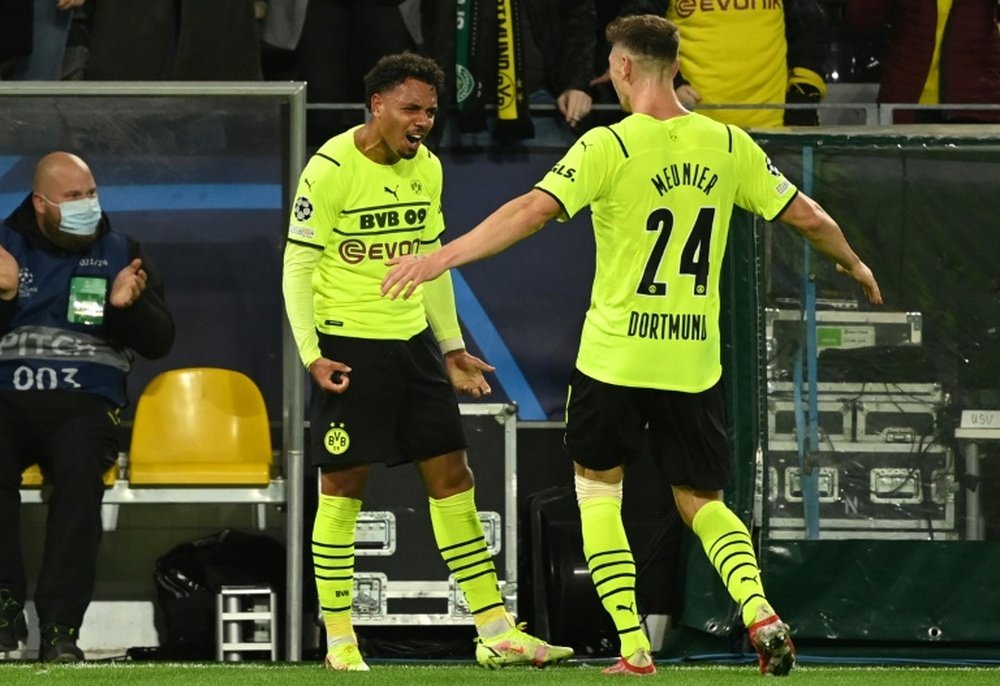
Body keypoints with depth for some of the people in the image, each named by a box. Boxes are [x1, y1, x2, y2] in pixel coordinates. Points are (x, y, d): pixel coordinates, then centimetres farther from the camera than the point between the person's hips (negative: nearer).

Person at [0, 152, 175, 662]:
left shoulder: (119, 252, 13)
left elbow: (159, 342, 10)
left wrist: (126, 306, -9)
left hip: (85, 397, 0)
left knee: (79, 469, -35)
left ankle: (60, 628, -34)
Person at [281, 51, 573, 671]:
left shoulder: (427, 168, 7)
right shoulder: (330, 170, -13)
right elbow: (298, 265, -11)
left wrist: (452, 348, 17)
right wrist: (312, 357, -18)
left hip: (413, 340, 6)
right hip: (348, 344, -6)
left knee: (453, 479, 5)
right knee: (344, 486, -2)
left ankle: (495, 631, 7)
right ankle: (340, 639, 7)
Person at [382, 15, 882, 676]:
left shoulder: (609, 146, -11)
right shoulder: (728, 145, 2)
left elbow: (532, 211, -21)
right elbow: (808, 217, 9)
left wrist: (439, 259, -19)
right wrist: (855, 264, 29)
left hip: (615, 358, -3)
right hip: (695, 365, 4)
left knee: (598, 487, 16)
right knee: (702, 501, 16)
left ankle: (634, 647, 7)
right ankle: (760, 612, -11)